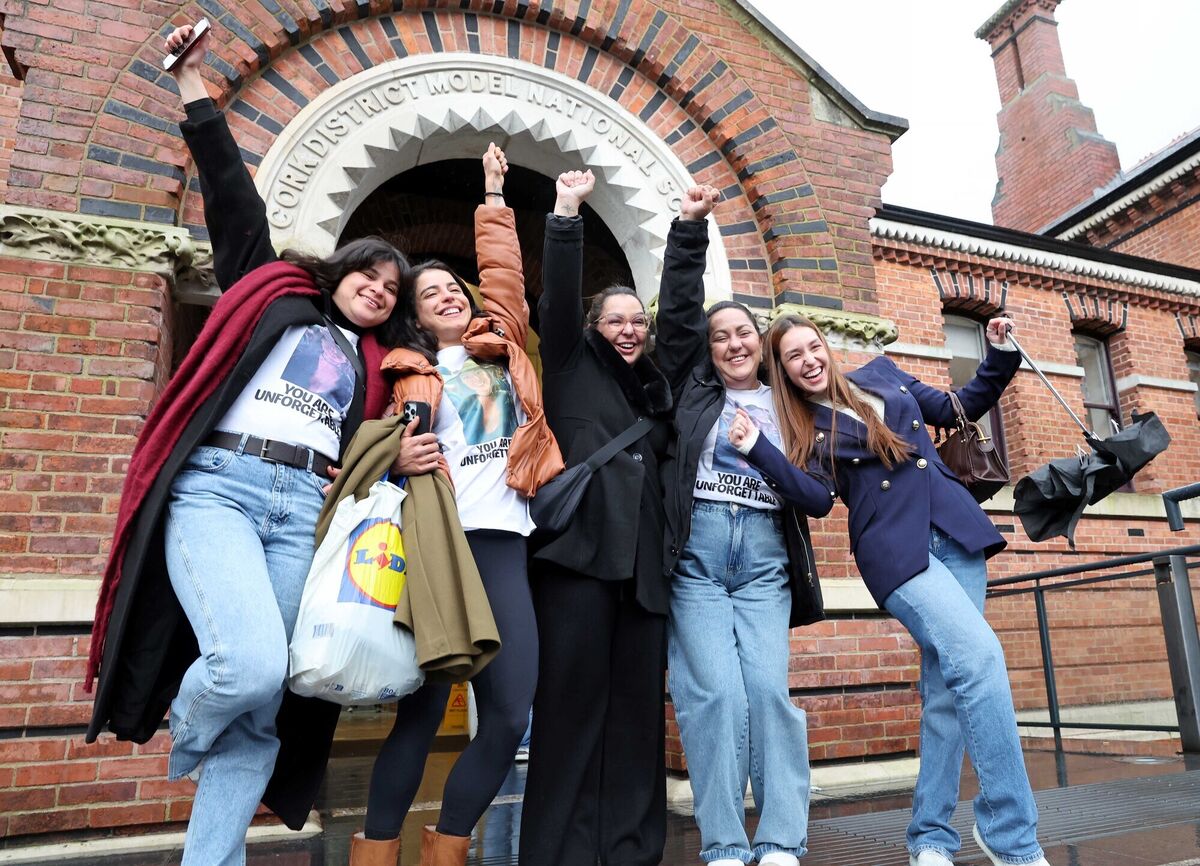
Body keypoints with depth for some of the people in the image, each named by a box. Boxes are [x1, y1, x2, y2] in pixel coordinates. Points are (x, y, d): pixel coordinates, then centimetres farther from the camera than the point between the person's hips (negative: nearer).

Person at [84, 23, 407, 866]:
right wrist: (194, 83, 8)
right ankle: (186, 734, 14)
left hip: (304, 511, 4)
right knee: (251, 665, -22)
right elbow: (233, 194, 11)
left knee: (264, 707, -2)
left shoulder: (368, 362, 24)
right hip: (216, 488, -4)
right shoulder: (273, 290, 16)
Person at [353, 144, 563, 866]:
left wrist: (494, 192, 33)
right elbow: (397, 443, 9)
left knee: (513, 710, -3)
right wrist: (398, 462, -14)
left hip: (503, 540, 3)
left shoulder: (500, 344, 20)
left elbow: (503, 270, 23)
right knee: (424, 705, -3)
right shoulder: (411, 371, 13)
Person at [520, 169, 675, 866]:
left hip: (644, 559, 5)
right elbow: (559, 296, 3)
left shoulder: (657, 387, 25)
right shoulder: (573, 364, 11)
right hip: (580, 548, -4)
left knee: (639, 704, 5)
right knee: (573, 700, -3)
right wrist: (567, 213, -2)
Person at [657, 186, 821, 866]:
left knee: (769, 688, -8)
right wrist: (691, 226, 6)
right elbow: (679, 307, 8)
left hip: (764, 553, 2)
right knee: (714, 690, -9)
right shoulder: (694, 386, 15)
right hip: (696, 547, -1)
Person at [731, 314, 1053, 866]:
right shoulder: (803, 428, 4)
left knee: (947, 686, 3)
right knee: (979, 655, -22)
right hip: (895, 550, -4)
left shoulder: (881, 375, 16)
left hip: (957, 531, 4)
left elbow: (958, 409, 22)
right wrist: (757, 449, -21)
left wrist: (1000, 355, 10)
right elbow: (817, 498, -11)